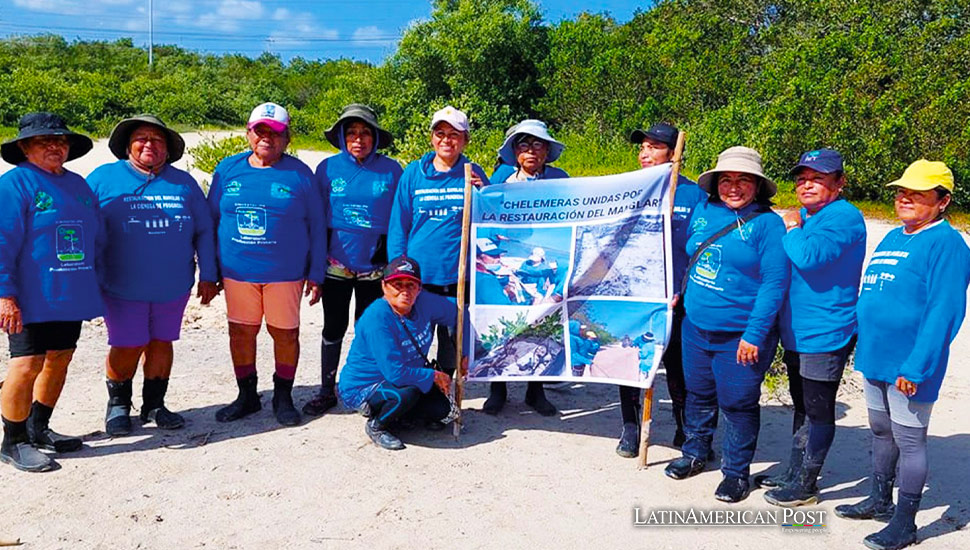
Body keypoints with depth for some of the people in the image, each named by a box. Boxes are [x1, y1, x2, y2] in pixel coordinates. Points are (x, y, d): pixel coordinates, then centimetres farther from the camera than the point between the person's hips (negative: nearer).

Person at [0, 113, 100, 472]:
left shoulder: (78, 184, 14)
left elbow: (95, 237, 20)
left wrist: (93, 287, 18)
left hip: (71, 295, 7)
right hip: (31, 298, -7)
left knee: (59, 360, 13)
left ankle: (39, 428, 30)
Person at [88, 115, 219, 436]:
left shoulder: (183, 183, 8)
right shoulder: (104, 179, 2)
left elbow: (204, 231, 9)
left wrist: (208, 275, 4)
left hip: (173, 287, 2)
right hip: (123, 287, -2)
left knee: (161, 344, 10)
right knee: (127, 348, 0)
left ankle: (154, 405, 25)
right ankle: (118, 405, 23)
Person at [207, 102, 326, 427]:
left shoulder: (298, 174, 0)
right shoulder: (228, 169, 6)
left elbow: (316, 226, 2)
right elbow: (211, 220, 12)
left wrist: (316, 274, -1)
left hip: (285, 274, -2)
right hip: (237, 272, 3)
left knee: (286, 333, 5)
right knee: (241, 332, 9)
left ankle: (283, 397, 23)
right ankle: (247, 396, 27)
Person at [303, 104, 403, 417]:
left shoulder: (391, 170, -1)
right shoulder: (328, 168, 0)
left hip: (375, 266, 0)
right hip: (336, 264, 1)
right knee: (334, 328, 9)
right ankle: (327, 391, 24)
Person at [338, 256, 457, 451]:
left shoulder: (425, 302, -10)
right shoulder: (377, 318, -30)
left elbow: (458, 314, 9)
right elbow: (396, 373, -33)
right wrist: (434, 376, -21)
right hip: (361, 389, -7)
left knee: (441, 408, -9)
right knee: (407, 393, -34)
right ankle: (376, 426, -3)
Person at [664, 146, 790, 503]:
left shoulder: (767, 224, -12)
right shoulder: (702, 212, 4)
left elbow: (774, 283, -15)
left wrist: (755, 334, -18)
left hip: (740, 336, -5)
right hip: (696, 327, 5)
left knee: (737, 404, 7)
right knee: (698, 393, 19)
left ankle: (736, 471, 26)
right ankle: (695, 453, 40)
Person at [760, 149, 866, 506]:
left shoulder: (845, 217, -15)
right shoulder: (803, 216, 12)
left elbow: (808, 257, -30)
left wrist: (792, 228, -14)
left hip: (825, 333, -9)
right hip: (796, 330, 9)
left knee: (818, 411, 4)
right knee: (802, 407, 19)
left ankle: (805, 486, 16)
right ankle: (794, 474, 32)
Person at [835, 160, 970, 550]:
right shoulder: (893, 238, 12)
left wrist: (916, 366, -23)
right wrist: (865, 346, 17)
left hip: (909, 365, -8)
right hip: (876, 357, 8)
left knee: (909, 440, 3)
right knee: (881, 433, 20)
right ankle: (880, 501, 36)